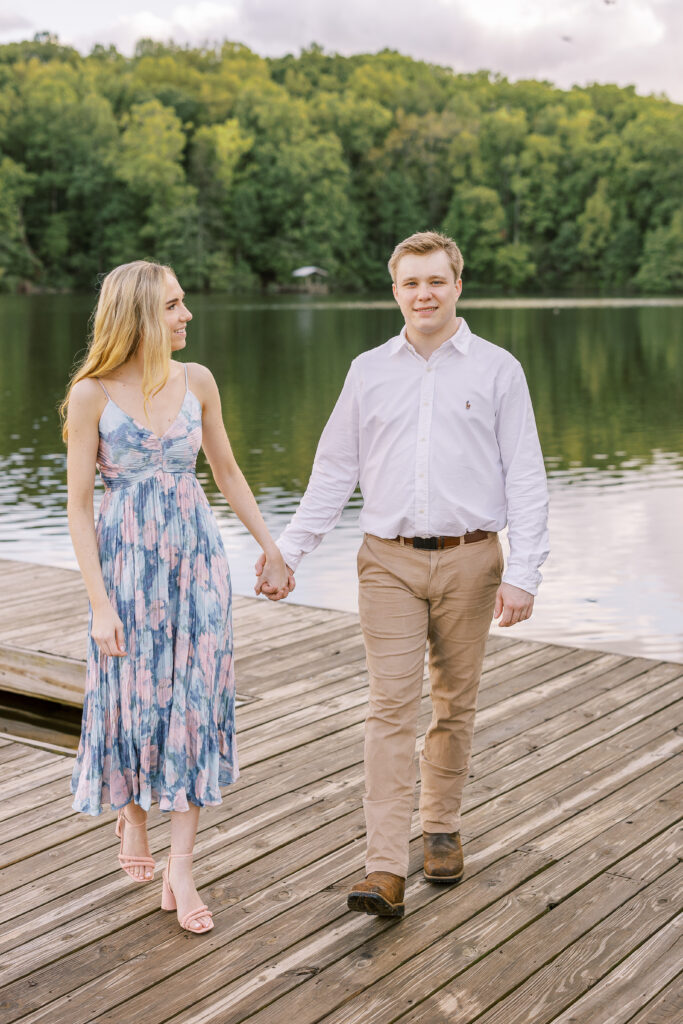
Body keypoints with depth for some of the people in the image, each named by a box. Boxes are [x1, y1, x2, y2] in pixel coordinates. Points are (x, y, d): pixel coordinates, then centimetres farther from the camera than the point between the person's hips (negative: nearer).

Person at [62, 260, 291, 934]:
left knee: (194, 701, 0)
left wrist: (270, 547, 14)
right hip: (126, 559, -3)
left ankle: (181, 871, 7)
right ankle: (132, 812, 38)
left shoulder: (197, 381, 1)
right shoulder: (92, 393, -9)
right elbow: (79, 505, -8)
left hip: (196, 556, 3)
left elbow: (227, 472, 14)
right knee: (134, 699, 7)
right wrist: (100, 603, -13)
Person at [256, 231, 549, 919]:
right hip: (390, 560, 1)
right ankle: (385, 870, -8)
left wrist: (523, 573, -9)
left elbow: (525, 479, -1)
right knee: (390, 707, -6)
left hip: (469, 559, 0)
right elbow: (333, 473, 12)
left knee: (454, 705, 10)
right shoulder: (368, 371, 8)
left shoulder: (497, 370, 2)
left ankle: (442, 828, 30)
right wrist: (286, 552, 6)